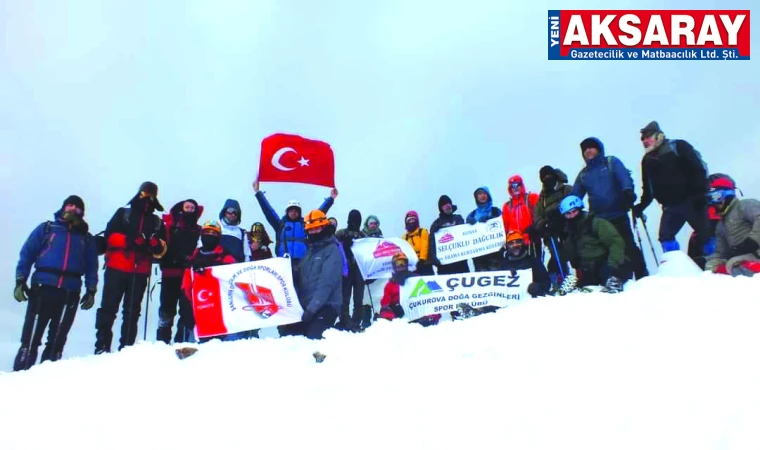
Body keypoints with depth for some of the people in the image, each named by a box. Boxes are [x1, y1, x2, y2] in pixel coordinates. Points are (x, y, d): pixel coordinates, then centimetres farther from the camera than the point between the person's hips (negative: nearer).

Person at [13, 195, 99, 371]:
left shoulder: (86, 238, 15)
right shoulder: (46, 228, 10)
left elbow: (91, 266, 13)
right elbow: (27, 254, 6)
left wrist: (91, 290, 5)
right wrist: (20, 281, -3)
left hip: (70, 293, 2)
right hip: (42, 288, -1)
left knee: (57, 341, 5)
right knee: (31, 338, -3)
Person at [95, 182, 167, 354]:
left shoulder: (158, 222, 15)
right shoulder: (123, 213, 12)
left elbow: (162, 249, 7)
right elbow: (110, 236, -1)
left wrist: (155, 244, -15)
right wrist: (129, 241, -16)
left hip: (140, 272, 1)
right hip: (117, 268, -1)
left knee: (132, 311, 4)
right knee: (108, 308, -2)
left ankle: (126, 347, 6)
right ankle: (102, 347, 2)